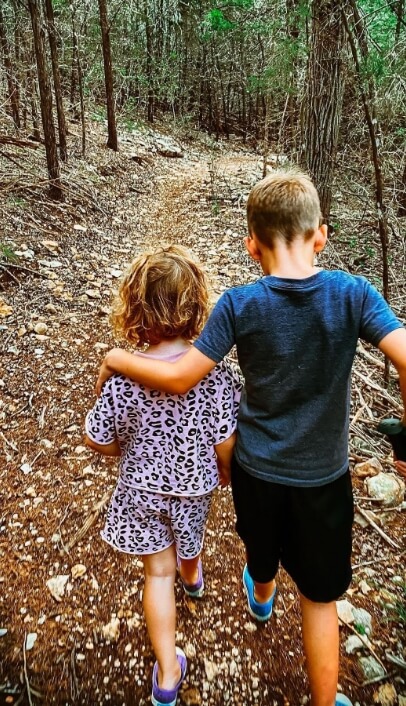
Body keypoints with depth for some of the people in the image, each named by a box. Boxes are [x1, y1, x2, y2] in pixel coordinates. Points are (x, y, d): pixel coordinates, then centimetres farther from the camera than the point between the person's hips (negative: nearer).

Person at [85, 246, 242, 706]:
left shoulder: (124, 374, -25)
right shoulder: (216, 371, -26)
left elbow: (97, 440, -14)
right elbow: (224, 443, -18)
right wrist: (225, 471, 4)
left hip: (141, 487, -1)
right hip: (194, 484, 1)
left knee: (158, 571, 20)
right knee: (187, 544, 33)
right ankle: (192, 577, 67)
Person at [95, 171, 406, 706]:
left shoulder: (240, 305, -18)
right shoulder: (353, 294, -16)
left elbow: (178, 379, -18)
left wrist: (115, 359, -2)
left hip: (255, 468, 2)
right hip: (323, 476, -1)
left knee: (262, 545, 33)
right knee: (320, 596, 17)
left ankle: (261, 593, 66)